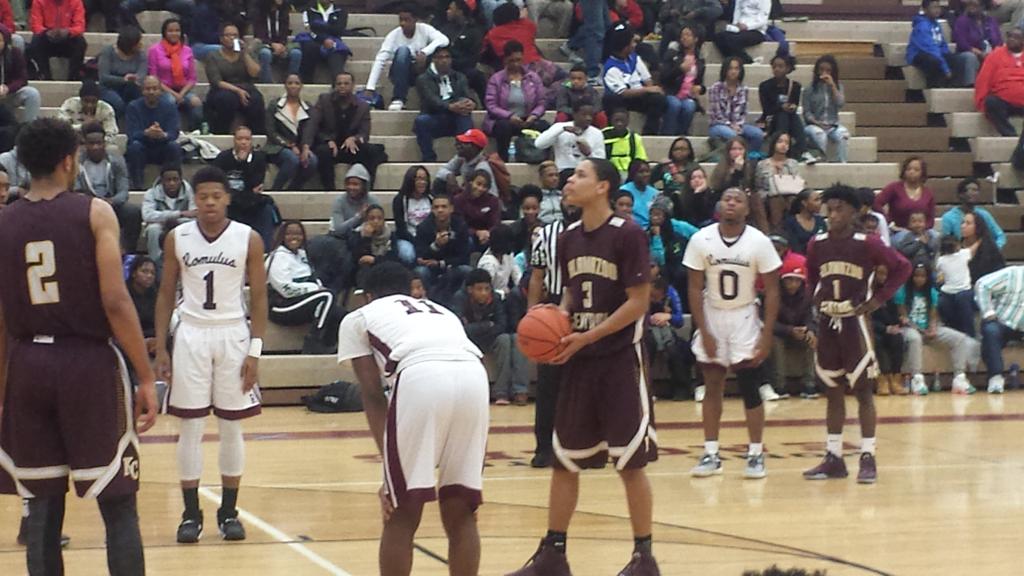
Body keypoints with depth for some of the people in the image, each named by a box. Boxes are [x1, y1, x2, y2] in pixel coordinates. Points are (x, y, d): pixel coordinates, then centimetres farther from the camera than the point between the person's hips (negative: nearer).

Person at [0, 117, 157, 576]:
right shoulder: (94, 213, -6)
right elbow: (115, 302, -13)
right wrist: (146, 377, -8)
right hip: (89, 363, -3)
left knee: (42, 504, 10)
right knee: (118, 504, 2)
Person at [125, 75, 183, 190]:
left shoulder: (170, 107, -3)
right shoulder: (133, 107, -6)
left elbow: (174, 133, -15)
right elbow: (131, 134, -18)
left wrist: (163, 135, -41)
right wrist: (146, 133, -41)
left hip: (162, 150, 1)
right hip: (141, 151, -1)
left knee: (175, 146, -29)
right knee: (134, 145, -32)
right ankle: (137, 185, -26)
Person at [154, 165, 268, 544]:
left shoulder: (249, 239, -4)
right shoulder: (177, 238, 1)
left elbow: (259, 298, -1)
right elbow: (166, 294, 7)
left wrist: (255, 351, -7)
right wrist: (160, 349, 1)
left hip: (233, 335, -1)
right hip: (191, 334, 1)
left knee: (231, 427, 5)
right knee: (190, 427, 1)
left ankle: (229, 512, 13)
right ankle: (191, 513, 7)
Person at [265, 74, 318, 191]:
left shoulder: (307, 108, 12)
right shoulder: (274, 105, 4)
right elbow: (271, 132, -2)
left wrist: (305, 149, -19)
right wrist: (290, 146, -14)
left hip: (299, 148, 3)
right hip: (277, 148, -3)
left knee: (312, 160, -30)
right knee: (293, 159, -36)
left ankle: (292, 190, -11)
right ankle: (275, 191, -22)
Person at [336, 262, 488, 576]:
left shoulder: (358, 317, 28)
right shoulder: (442, 311, 40)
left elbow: (373, 395, 17)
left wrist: (390, 461, 12)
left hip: (420, 377, -4)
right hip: (473, 377, 4)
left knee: (401, 514, 9)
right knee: (461, 512, 17)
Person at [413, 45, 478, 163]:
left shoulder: (459, 77, 15)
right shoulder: (424, 79, 3)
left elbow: (468, 95, -2)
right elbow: (431, 100, -17)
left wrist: (473, 103, -30)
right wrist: (450, 107, -38)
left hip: (455, 121, 2)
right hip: (433, 121, -2)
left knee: (465, 108, -28)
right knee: (421, 120, -35)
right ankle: (429, 159, -25)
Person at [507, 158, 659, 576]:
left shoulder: (627, 236, -13)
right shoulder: (568, 238, 8)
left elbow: (638, 302, -15)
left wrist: (586, 337, -18)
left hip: (620, 361, -6)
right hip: (578, 361, 7)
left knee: (631, 463, -1)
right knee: (563, 460, 9)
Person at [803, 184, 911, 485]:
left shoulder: (867, 244, -11)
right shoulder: (817, 244, 2)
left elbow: (902, 267, -5)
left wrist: (879, 299, -9)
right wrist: (816, 298, 5)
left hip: (855, 322, -5)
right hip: (827, 322, 5)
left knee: (862, 389, -1)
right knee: (832, 390, 9)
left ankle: (868, 458, 3)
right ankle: (833, 457, 15)